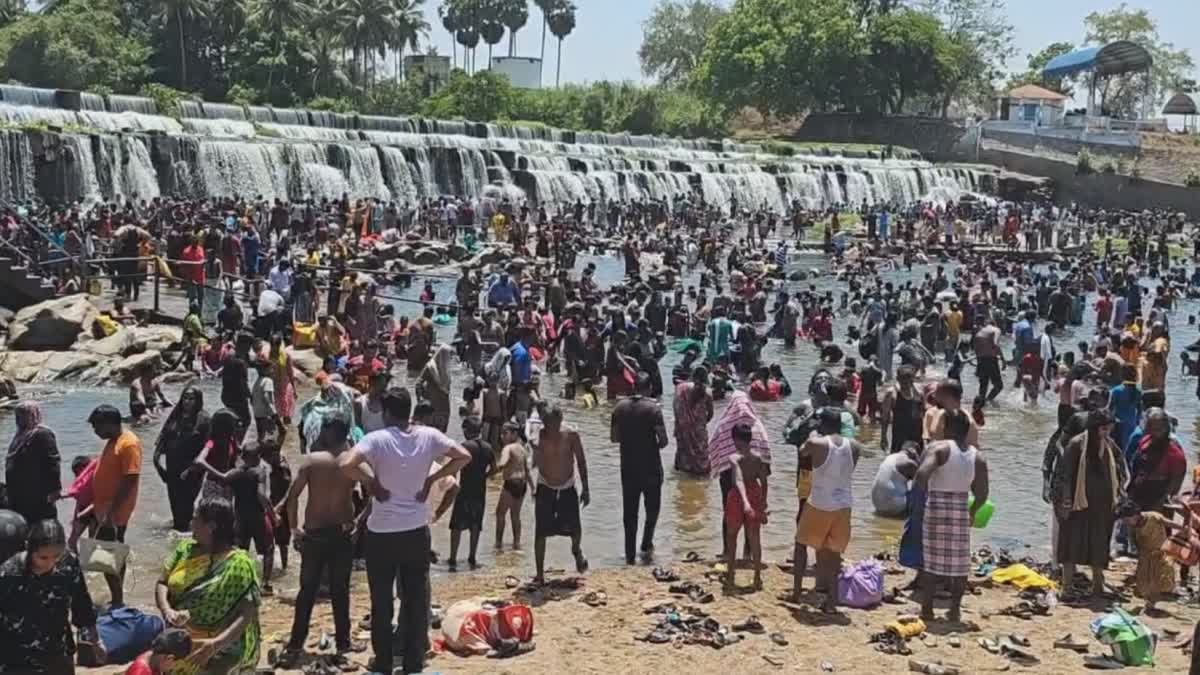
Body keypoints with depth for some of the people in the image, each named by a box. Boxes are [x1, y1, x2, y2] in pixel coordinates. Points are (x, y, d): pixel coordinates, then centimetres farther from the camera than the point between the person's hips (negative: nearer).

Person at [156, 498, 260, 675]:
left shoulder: (238, 564, -12)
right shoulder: (185, 548, 7)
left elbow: (247, 614, -17)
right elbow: (162, 583, 4)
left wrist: (216, 643, -30)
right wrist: (167, 610, -16)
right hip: (178, 637, 6)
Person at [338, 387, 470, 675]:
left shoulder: (377, 439, -13)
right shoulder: (428, 436, -3)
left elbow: (346, 464, -27)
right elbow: (464, 457, -3)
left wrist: (371, 482, -12)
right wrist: (431, 479, 1)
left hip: (382, 533, -3)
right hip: (417, 531, 3)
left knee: (382, 604, 10)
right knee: (417, 602, 12)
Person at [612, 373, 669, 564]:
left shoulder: (620, 408, 0)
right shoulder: (653, 408, -12)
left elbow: (613, 437, 6)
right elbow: (663, 440, -15)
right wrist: (655, 445, 5)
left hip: (628, 467, 4)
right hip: (650, 467, -3)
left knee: (629, 510, 10)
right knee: (652, 506, 16)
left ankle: (630, 554, 12)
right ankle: (646, 545, 15)